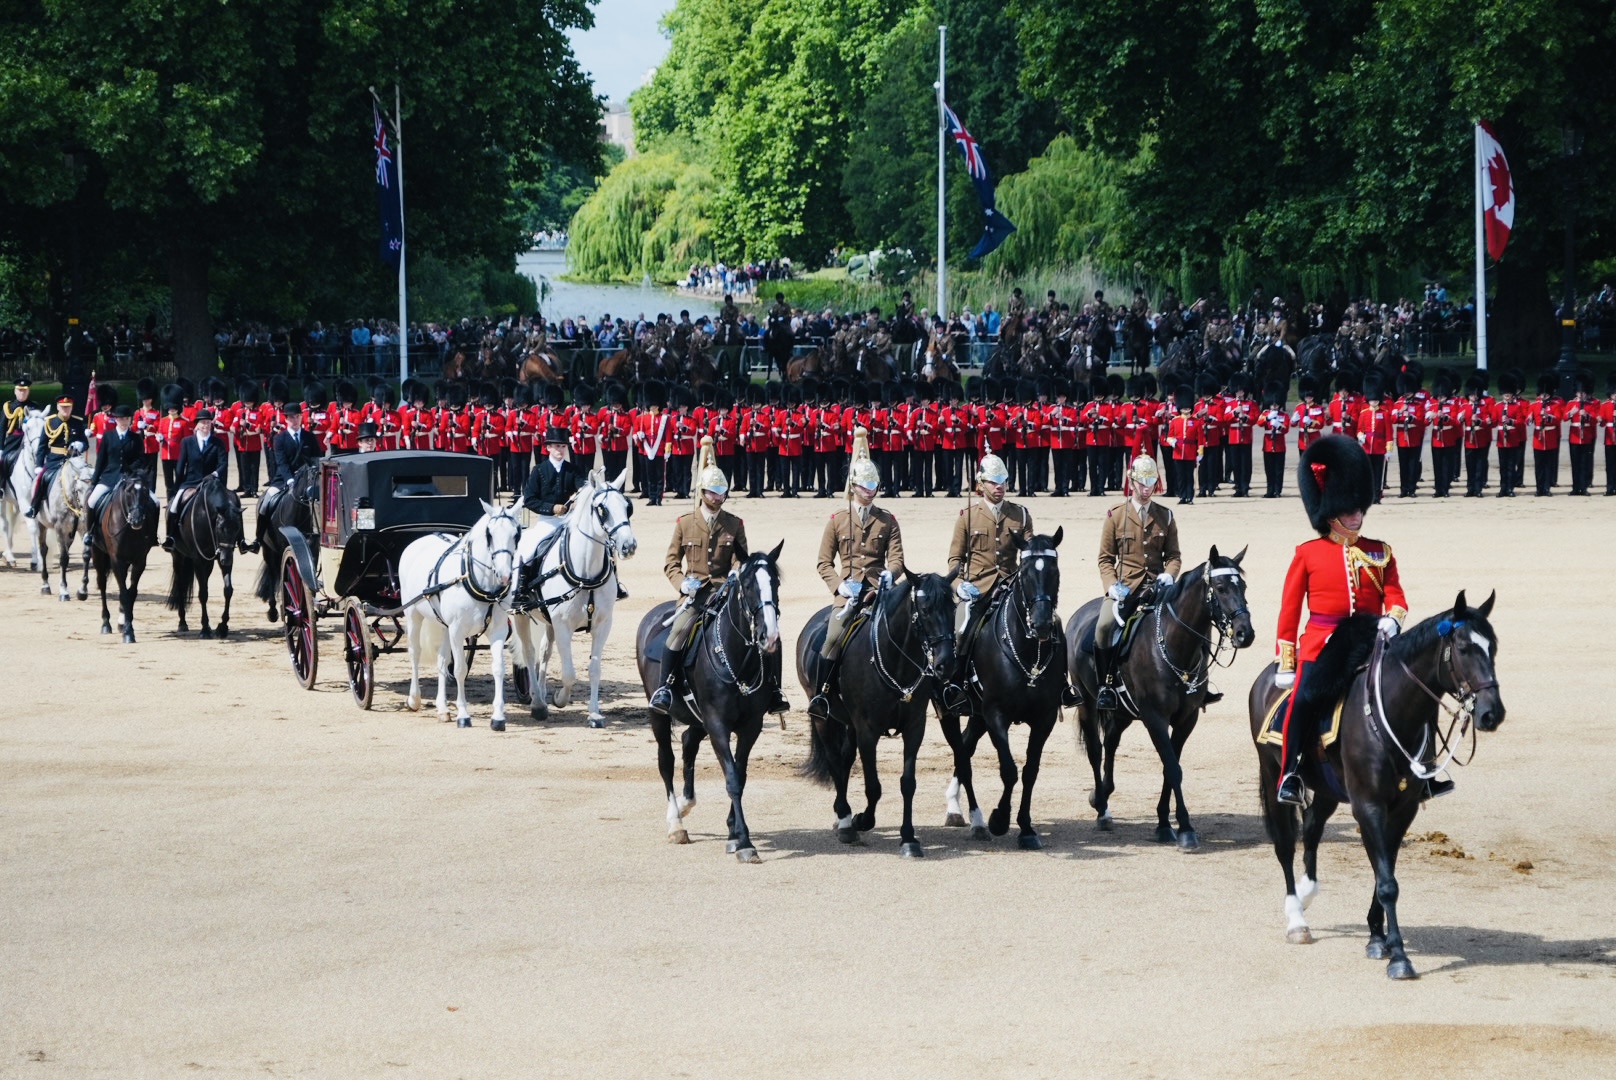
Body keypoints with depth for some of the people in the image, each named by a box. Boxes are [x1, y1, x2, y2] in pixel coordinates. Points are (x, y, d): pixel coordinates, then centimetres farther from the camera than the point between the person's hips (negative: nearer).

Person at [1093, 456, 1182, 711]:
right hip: (1125, 587, -2)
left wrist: (1169, 574, -10)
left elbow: (1173, 555, 12)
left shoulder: (1166, 516, 11)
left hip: (1157, 585, 2)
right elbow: (1105, 558, 5)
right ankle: (1105, 685, -17)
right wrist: (1112, 586, -11)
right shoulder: (1115, 515, 5)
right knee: (1105, 626, -28)